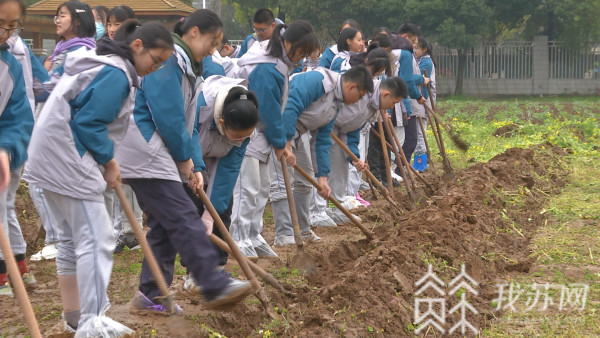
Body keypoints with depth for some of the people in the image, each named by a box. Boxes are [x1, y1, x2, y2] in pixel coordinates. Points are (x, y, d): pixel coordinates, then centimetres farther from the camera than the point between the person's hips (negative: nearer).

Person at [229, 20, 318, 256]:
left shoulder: (278, 64, 7)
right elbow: (269, 111, -20)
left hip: (260, 136, 11)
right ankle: (239, 240, -3)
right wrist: (280, 143, -9)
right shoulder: (266, 71, -25)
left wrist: (279, 140, 11)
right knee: (248, 188, -9)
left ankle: (253, 236, 22)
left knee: (262, 188, 14)